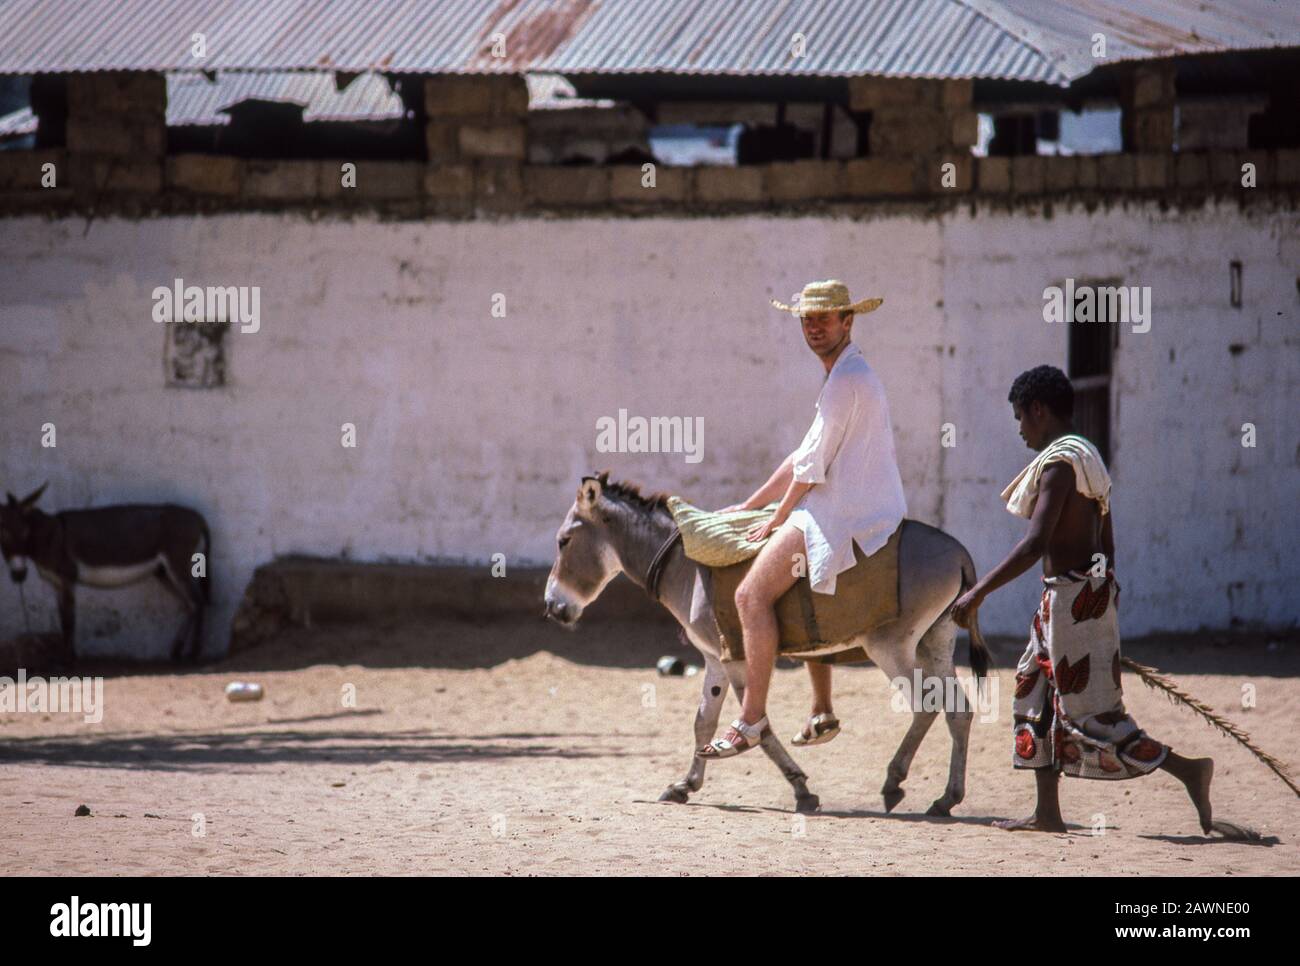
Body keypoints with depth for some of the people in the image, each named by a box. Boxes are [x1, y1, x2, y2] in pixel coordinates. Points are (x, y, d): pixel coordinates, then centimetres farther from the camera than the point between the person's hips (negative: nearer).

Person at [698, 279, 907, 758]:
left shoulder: (847, 379, -14)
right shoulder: (848, 374, 20)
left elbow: (812, 465, -14)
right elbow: (804, 457, 24)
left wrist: (776, 520, -4)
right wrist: (750, 506, 23)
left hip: (841, 513, -11)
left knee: (752, 594, -16)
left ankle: (752, 718, -17)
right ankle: (822, 713, 30)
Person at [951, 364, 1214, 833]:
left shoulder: (1058, 463, -16)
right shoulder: (1087, 458, 14)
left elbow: (1036, 544, -25)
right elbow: (1106, 543, 18)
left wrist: (979, 592, -23)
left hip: (1072, 595, -10)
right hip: (1093, 583, 10)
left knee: (1088, 711, -7)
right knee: (1035, 691, 15)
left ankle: (1186, 769, -10)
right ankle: (1047, 811, 16)